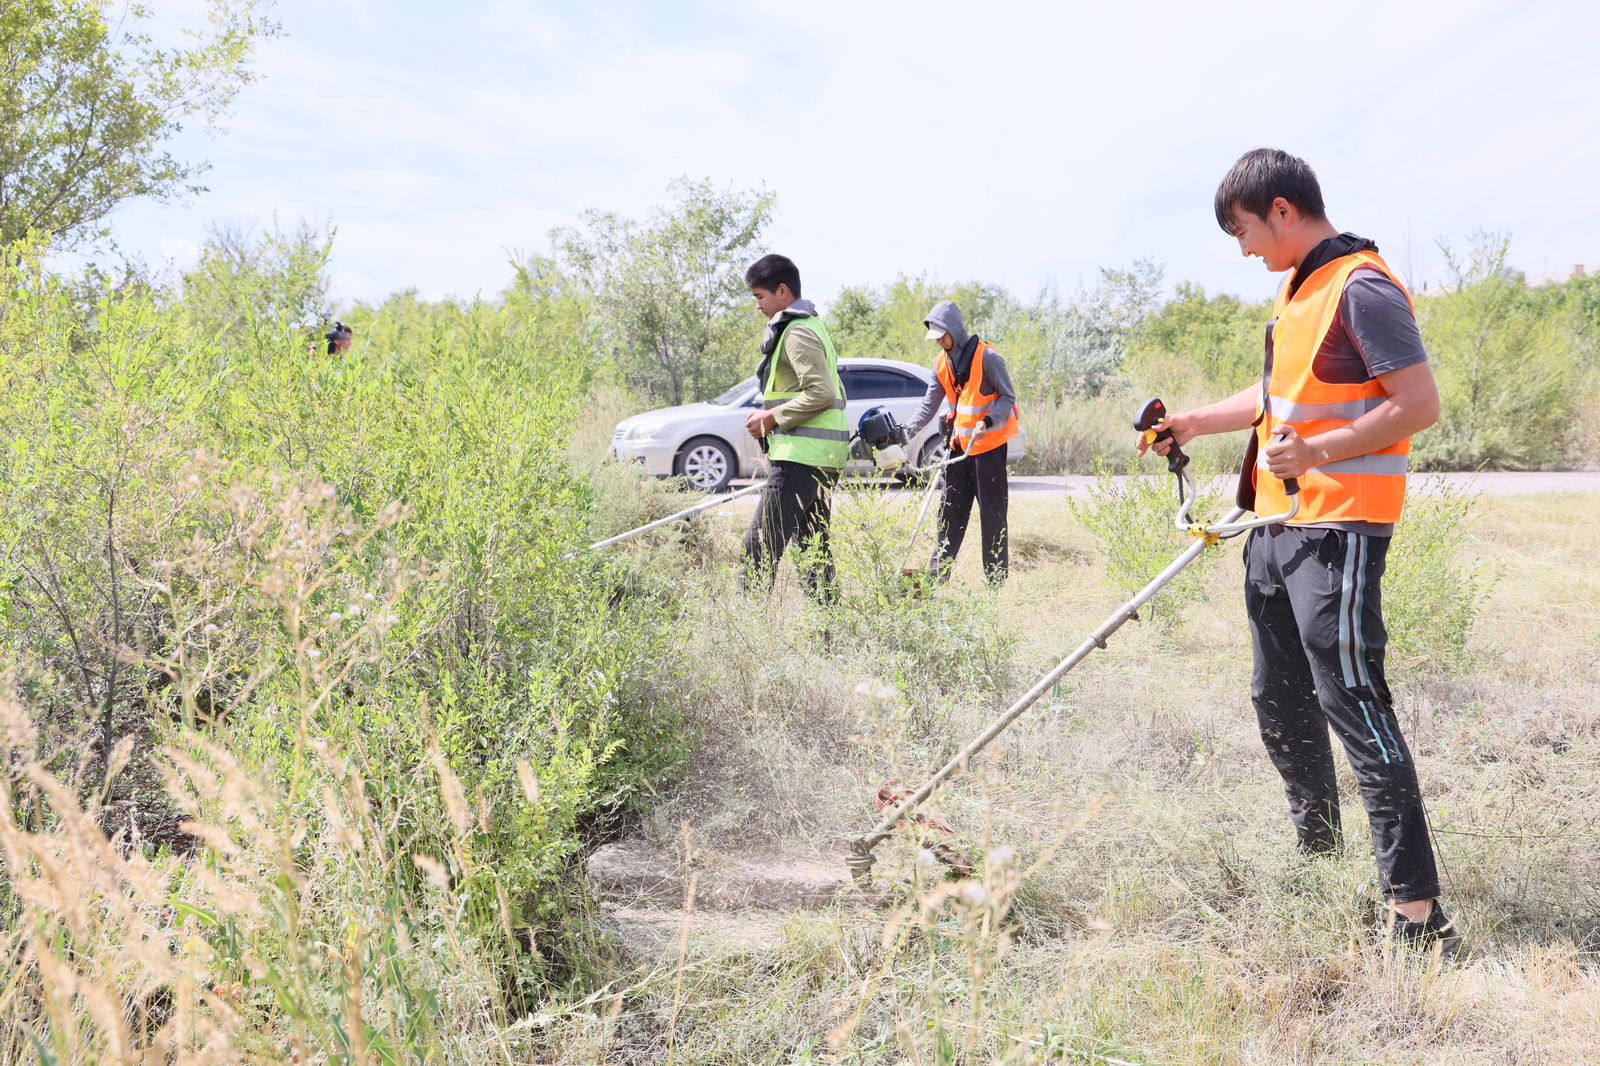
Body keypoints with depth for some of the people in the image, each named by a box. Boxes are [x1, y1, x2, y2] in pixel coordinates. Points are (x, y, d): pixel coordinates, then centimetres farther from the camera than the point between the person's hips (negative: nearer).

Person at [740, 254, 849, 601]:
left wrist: (772, 417, -14)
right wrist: (774, 417, 15)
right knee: (814, 547, 13)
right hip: (824, 457, 11)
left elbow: (821, 393, -23)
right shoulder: (813, 326, 21)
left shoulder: (796, 333, -11)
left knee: (760, 546, -10)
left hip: (800, 456, -11)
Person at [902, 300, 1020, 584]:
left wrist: (987, 423, -26)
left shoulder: (987, 357, -14)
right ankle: (939, 574, 13)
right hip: (960, 443, 7)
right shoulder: (942, 363, 7)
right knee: (951, 508, 8)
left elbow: (1008, 397, -11)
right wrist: (908, 431, -8)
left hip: (989, 444, -7)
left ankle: (996, 578, 5)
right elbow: (930, 404, 7)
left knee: (992, 511, -2)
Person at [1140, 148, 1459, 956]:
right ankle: (1318, 857, 34)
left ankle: (1416, 906, -6)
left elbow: (1420, 404, -19)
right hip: (1278, 526, 10)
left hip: (1338, 532, -10)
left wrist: (1320, 452, -28)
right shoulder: (1296, 288, 16)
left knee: (1352, 701, -12)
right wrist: (1196, 422, 26)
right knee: (1280, 702, 17)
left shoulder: (1362, 288, -14)